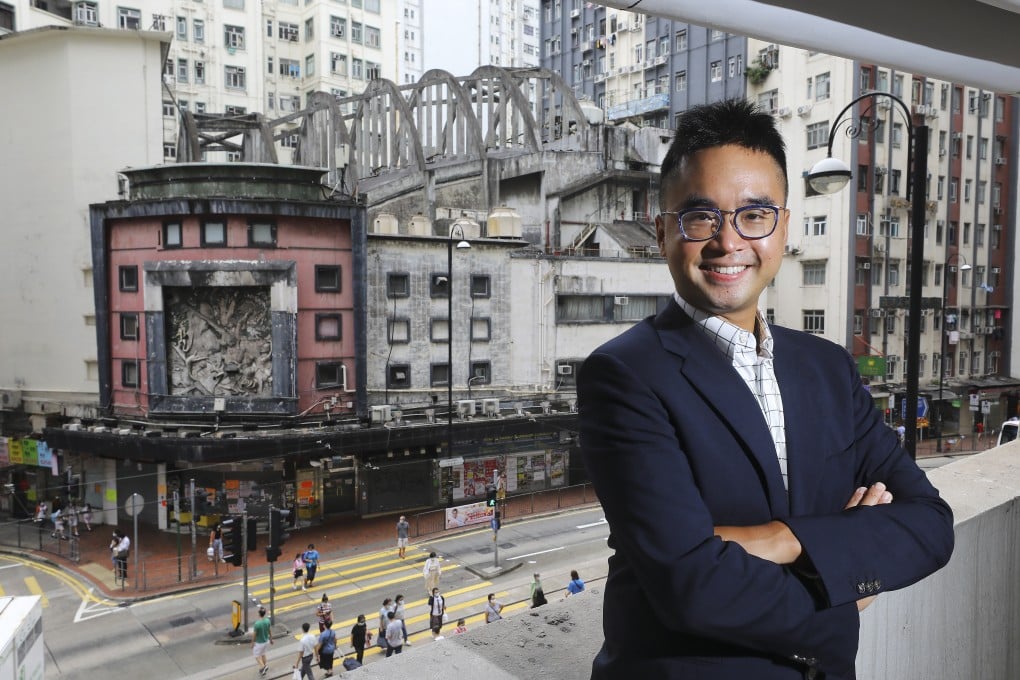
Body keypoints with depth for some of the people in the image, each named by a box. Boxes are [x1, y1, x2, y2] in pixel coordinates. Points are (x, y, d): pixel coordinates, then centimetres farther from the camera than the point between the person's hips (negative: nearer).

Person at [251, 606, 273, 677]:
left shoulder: (257, 624, -31)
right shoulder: (268, 621, -13)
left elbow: (254, 635, -18)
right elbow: (270, 631, 0)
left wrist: (252, 643, -2)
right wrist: (271, 639, 15)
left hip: (259, 643, -5)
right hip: (266, 641, 5)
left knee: (256, 656, 18)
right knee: (263, 654, 26)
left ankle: (263, 667, 4)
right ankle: (264, 670, 32)